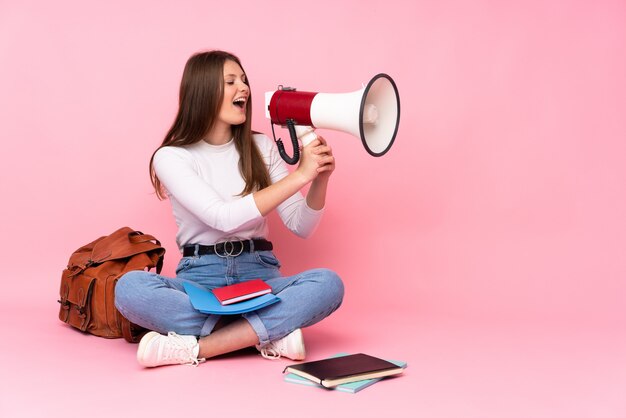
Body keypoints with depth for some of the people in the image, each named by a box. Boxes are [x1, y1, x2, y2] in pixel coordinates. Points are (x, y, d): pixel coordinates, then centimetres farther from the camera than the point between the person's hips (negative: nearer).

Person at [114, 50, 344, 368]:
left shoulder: (261, 147, 8)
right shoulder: (171, 157, -3)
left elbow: (301, 227, 6)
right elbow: (224, 218, -19)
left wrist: (320, 179, -13)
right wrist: (299, 175, -21)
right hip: (199, 279, -2)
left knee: (328, 283, -27)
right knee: (130, 286, -32)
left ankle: (195, 347, -29)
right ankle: (271, 334, -28)